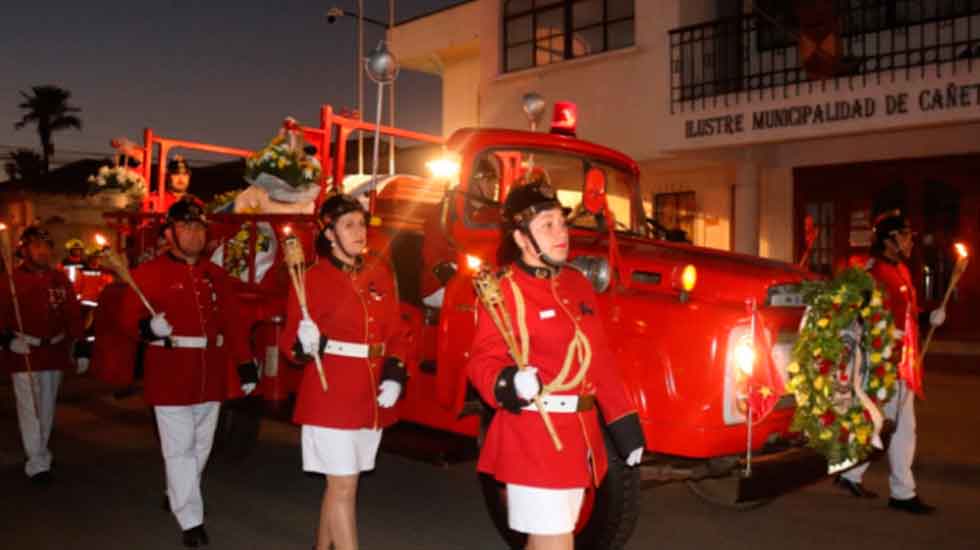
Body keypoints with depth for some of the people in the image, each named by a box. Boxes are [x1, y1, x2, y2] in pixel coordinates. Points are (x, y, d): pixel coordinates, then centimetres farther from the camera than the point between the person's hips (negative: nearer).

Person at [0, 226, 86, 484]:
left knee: (47, 407, 16)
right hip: (24, 354, -4)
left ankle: (41, 452, 34)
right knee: (30, 409, -3)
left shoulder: (60, 279, 4)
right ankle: (37, 464, 4)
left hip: (55, 351, 4)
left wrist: (79, 347, 0)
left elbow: (72, 315, 5)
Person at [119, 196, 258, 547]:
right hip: (170, 376, -5)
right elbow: (129, 320, -7)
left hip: (210, 376, 5)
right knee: (179, 448, -1)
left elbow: (232, 323, 8)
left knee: (201, 445, 17)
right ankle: (191, 520, 9)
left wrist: (245, 365, 3)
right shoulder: (149, 273, -4)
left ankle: (176, 495, 39)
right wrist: (149, 327, -30)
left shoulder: (216, 275, 10)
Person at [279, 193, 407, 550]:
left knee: (338, 483, 17)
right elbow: (290, 343, -6)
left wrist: (394, 375, -3)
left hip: (372, 394, 5)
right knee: (344, 485, -3)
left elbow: (395, 332, 10)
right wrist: (305, 344, -28)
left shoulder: (380, 272, 7)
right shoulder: (312, 278, -7)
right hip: (331, 395, -5)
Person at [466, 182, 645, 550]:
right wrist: (509, 384, -36)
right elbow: (484, 361, -14)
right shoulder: (503, 291, -12)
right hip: (534, 440, -7)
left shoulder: (576, 283, 10)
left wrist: (624, 421, 12)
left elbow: (600, 360, 13)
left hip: (578, 437, 7)